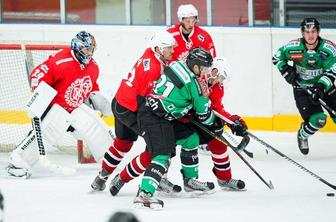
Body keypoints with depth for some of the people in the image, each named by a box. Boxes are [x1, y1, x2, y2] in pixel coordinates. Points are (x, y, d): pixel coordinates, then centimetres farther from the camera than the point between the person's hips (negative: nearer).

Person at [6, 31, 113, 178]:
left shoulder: (93, 68, 2)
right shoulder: (62, 61, -25)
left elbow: (91, 85, 23)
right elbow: (38, 74, -25)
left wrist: (95, 97, 8)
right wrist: (39, 95, -29)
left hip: (76, 108, 7)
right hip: (54, 104, -7)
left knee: (96, 129, 1)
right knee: (45, 131, -27)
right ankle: (17, 163, -23)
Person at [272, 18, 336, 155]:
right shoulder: (293, 47, -16)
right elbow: (277, 57, 2)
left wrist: (320, 87, -32)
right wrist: (286, 70, -13)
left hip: (325, 87, 2)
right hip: (302, 89, -2)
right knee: (317, 120, -18)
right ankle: (302, 136, 15)